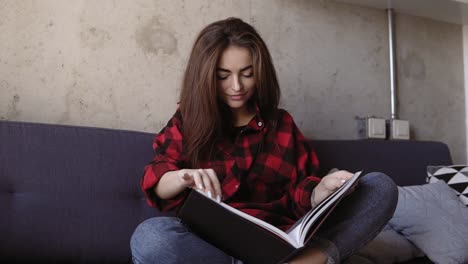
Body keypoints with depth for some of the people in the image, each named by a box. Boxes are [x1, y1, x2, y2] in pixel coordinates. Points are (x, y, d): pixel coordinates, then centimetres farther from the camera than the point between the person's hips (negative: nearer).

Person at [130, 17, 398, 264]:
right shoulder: (186, 122, 12)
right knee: (150, 237, -36)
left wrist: (324, 188, -15)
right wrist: (183, 178, -24)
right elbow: (156, 184, -1)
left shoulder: (282, 123, 16)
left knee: (380, 187, -12)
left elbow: (300, 195, 9)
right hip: (213, 240, -2)